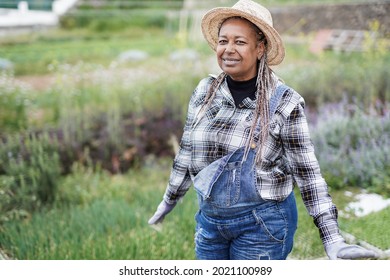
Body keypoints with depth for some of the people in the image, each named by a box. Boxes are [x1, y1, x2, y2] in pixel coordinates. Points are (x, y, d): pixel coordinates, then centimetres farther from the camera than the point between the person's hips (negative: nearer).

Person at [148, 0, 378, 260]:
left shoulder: (284, 102, -14)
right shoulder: (204, 91, -2)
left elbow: (307, 171, -12)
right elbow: (187, 151, 10)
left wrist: (332, 238, -17)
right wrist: (169, 200, 19)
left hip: (263, 223, -4)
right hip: (209, 218, 5)